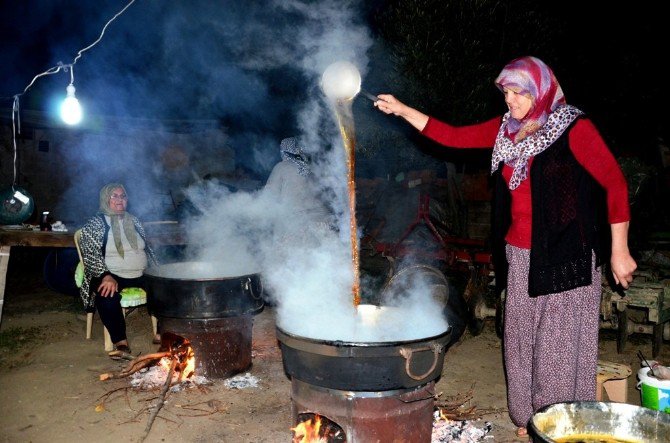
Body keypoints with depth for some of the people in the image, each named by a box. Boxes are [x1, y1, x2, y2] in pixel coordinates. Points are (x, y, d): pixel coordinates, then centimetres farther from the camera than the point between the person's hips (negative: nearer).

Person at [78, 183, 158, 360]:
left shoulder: (134, 221, 17)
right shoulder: (94, 224, 2)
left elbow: (147, 250, 21)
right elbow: (90, 256, -7)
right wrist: (106, 276, -24)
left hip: (141, 274, 4)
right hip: (111, 275, -4)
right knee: (107, 296, -36)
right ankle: (121, 343, -31)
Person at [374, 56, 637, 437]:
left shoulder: (573, 127, -9)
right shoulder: (506, 130, 8)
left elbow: (615, 183, -9)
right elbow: (453, 136, 10)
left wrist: (619, 251, -10)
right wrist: (402, 110, 5)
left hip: (566, 259, -6)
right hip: (520, 257, 6)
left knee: (560, 346, 2)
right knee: (521, 341, 12)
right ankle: (528, 420, 29)